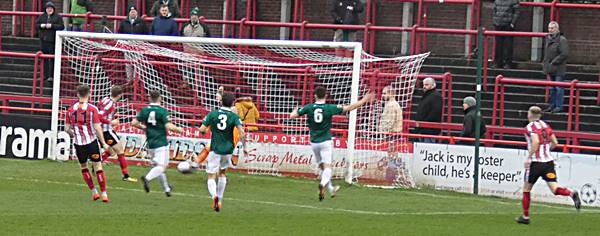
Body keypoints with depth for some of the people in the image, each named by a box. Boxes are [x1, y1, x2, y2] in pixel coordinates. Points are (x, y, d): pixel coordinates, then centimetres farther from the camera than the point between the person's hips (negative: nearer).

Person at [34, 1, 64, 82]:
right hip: (44, 40, 4)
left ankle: (51, 75, 0)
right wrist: (41, 25, -10)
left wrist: (52, 26, -17)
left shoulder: (57, 17, 0)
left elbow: (61, 26, -7)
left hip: (53, 41, -4)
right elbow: (36, 24, 12)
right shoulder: (42, 16, 11)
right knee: (44, 58, 6)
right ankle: (45, 75, 12)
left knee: (52, 58, -5)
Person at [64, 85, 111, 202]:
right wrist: (104, 143, -4)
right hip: (91, 142, -2)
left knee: (83, 167, 19)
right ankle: (104, 194, -1)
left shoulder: (71, 110, 2)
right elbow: (97, 127, -11)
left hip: (78, 143, 2)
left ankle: (94, 192, 16)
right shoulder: (92, 109, -7)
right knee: (98, 167, 2)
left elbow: (67, 128, 5)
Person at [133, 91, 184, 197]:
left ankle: (166, 188, 26)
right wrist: (178, 129, -1)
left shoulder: (144, 110, 3)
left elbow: (134, 123, 0)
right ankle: (147, 178, -34)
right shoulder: (163, 111, -11)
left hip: (150, 144, 6)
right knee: (162, 167, -8)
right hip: (161, 143, -6)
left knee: (157, 166, 18)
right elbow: (168, 126, -19)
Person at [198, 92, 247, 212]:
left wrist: (205, 130, 17)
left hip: (215, 149, -2)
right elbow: (242, 133, -17)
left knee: (211, 177, 0)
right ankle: (220, 200, 26)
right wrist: (244, 147, -3)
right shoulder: (234, 117, -5)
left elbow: (202, 129, -7)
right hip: (228, 149, 2)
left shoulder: (212, 114, -4)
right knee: (222, 173, 25)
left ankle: (214, 196, -29)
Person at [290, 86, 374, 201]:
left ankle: (331, 188, 27)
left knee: (322, 166, 17)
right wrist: (364, 100, 0)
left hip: (314, 142, 3)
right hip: (326, 141, -3)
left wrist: (296, 110, 19)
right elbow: (349, 108, -9)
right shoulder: (329, 108, -11)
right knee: (327, 167, -7)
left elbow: (292, 115, -4)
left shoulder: (309, 108, -6)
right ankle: (323, 184, -35)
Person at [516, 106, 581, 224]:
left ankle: (525, 216, 18)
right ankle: (571, 193, -31)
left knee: (526, 189, 12)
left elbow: (535, 141, -24)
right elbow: (555, 143, 13)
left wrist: (528, 157, -18)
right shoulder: (546, 125, 12)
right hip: (549, 161, 5)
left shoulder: (530, 127, -7)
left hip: (536, 162, -5)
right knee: (554, 189, -2)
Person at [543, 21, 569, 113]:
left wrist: (554, 62, -17)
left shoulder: (562, 40, -13)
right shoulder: (548, 38, 13)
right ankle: (552, 105, 23)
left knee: (559, 88, -5)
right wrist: (546, 63, 11)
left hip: (559, 69, -8)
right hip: (551, 68, 8)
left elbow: (564, 54, -19)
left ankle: (559, 106, 0)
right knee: (552, 88, 15)